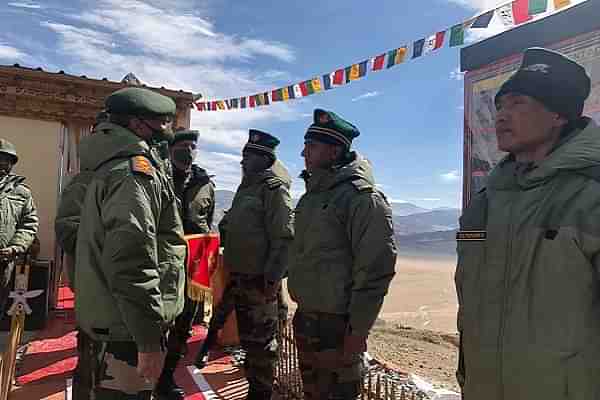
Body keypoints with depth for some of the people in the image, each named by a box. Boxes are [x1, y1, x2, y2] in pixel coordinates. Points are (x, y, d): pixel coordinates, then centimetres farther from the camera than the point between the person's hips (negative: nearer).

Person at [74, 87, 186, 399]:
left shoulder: (113, 164, 16)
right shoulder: (134, 169, -18)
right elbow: (133, 261, -28)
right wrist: (149, 338, -23)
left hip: (111, 318, 10)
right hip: (127, 326, -10)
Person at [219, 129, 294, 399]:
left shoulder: (274, 189, -12)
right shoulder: (246, 187, 15)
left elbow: (284, 238, -19)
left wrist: (273, 278, -22)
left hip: (259, 280, -9)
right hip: (239, 276, 9)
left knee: (260, 340, 4)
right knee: (246, 335, 19)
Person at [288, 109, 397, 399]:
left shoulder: (362, 197, -16)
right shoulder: (312, 195, 11)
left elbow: (375, 269, -20)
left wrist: (357, 330, -19)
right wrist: (301, 311, 17)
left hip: (337, 323, -8)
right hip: (305, 317, 8)